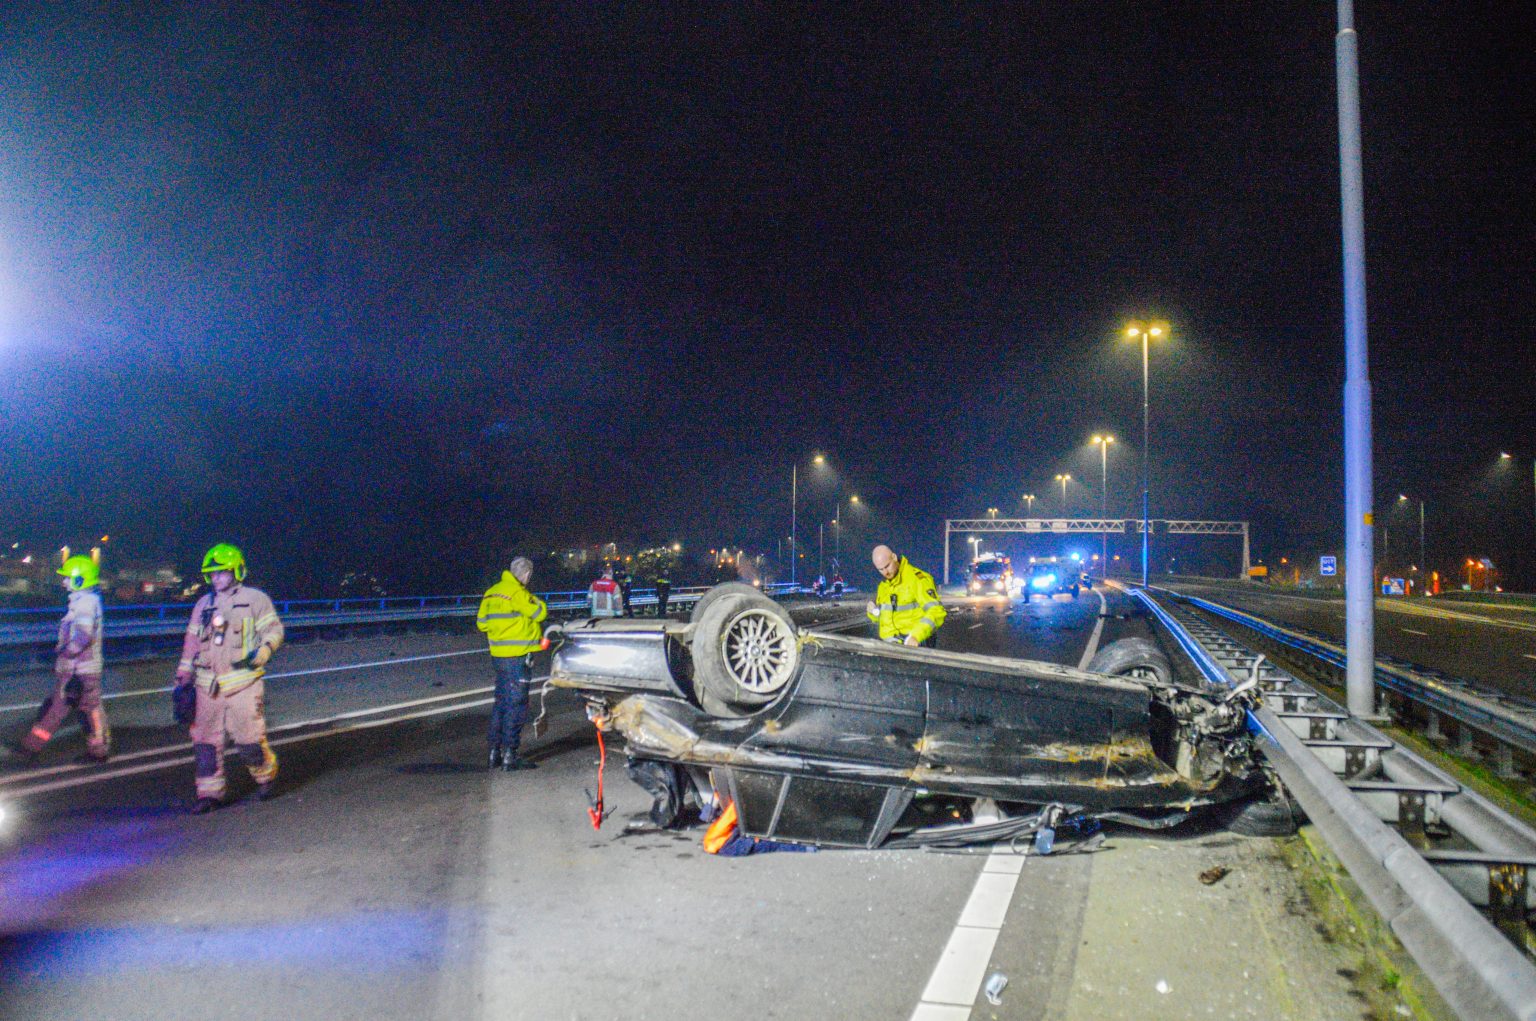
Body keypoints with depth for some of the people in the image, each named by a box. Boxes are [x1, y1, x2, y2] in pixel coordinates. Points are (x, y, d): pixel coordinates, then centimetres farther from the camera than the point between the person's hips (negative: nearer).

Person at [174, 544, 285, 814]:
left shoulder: (254, 599, 2)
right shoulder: (203, 604, 16)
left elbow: (274, 630, 0)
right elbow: (192, 642, 19)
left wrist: (263, 650, -20)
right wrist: (182, 677, 15)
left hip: (243, 683, -5)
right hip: (208, 686, 5)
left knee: (249, 739, -4)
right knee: (205, 741, 4)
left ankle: (266, 776, 21)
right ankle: (210, 792, 14)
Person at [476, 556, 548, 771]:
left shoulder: (491, 592, 10)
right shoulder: (517, 593, -16)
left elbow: (482, 622, 14)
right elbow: (539, 613, -13)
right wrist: (534, 600, 4)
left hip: (499, 655, 8)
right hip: (517, 657, -8)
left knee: (501, 703, 17)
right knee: (516, 705, -2)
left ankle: (495, 751, 22)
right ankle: (509, 755, 0)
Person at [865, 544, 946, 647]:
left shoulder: (917, 578, -9)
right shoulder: (883, 585, 16)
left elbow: (936, 612, -17)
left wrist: (916, 637, -28)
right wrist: (873, 611, 2)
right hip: (890, 642, 6)